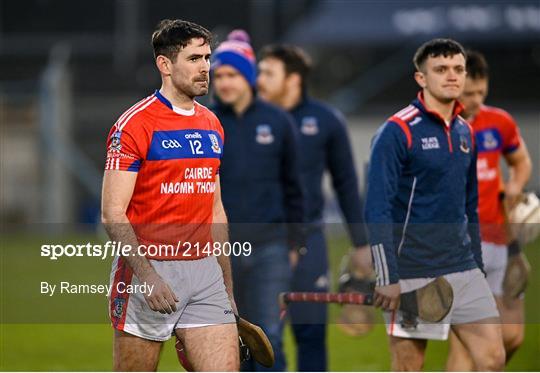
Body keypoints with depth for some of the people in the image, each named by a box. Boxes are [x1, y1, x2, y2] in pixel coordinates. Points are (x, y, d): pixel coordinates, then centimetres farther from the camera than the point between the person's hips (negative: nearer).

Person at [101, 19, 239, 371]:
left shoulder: (212, 126, 13)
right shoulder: (135, 124, -9)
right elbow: (113, 213, -13)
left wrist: (227, 285, 19)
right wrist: (148, 276, -23)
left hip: (205, 270, 6)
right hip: (147, 268, -6)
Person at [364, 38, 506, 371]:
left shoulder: (465, 132, 12)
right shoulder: (397, 131, -10)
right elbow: (378, 210, -14)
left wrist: (477, 265, 18)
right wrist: (388, 278, -20)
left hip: (462, 269, 7)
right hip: (412, 276, -7)